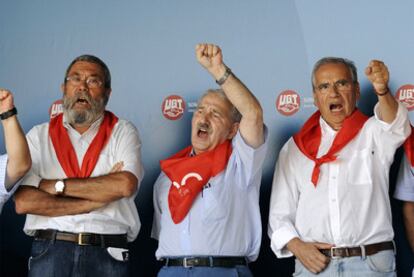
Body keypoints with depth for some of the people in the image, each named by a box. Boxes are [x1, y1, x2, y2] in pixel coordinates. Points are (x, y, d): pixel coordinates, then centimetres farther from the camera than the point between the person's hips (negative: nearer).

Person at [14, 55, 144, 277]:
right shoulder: (39, 135, 9)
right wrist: (95, 200, -8)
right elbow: (24, 202, -5)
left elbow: (126, 185, -11)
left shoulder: (123, 132, 8)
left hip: (107, 256, 0)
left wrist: (58, 185, -6)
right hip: (50, 252, 1)